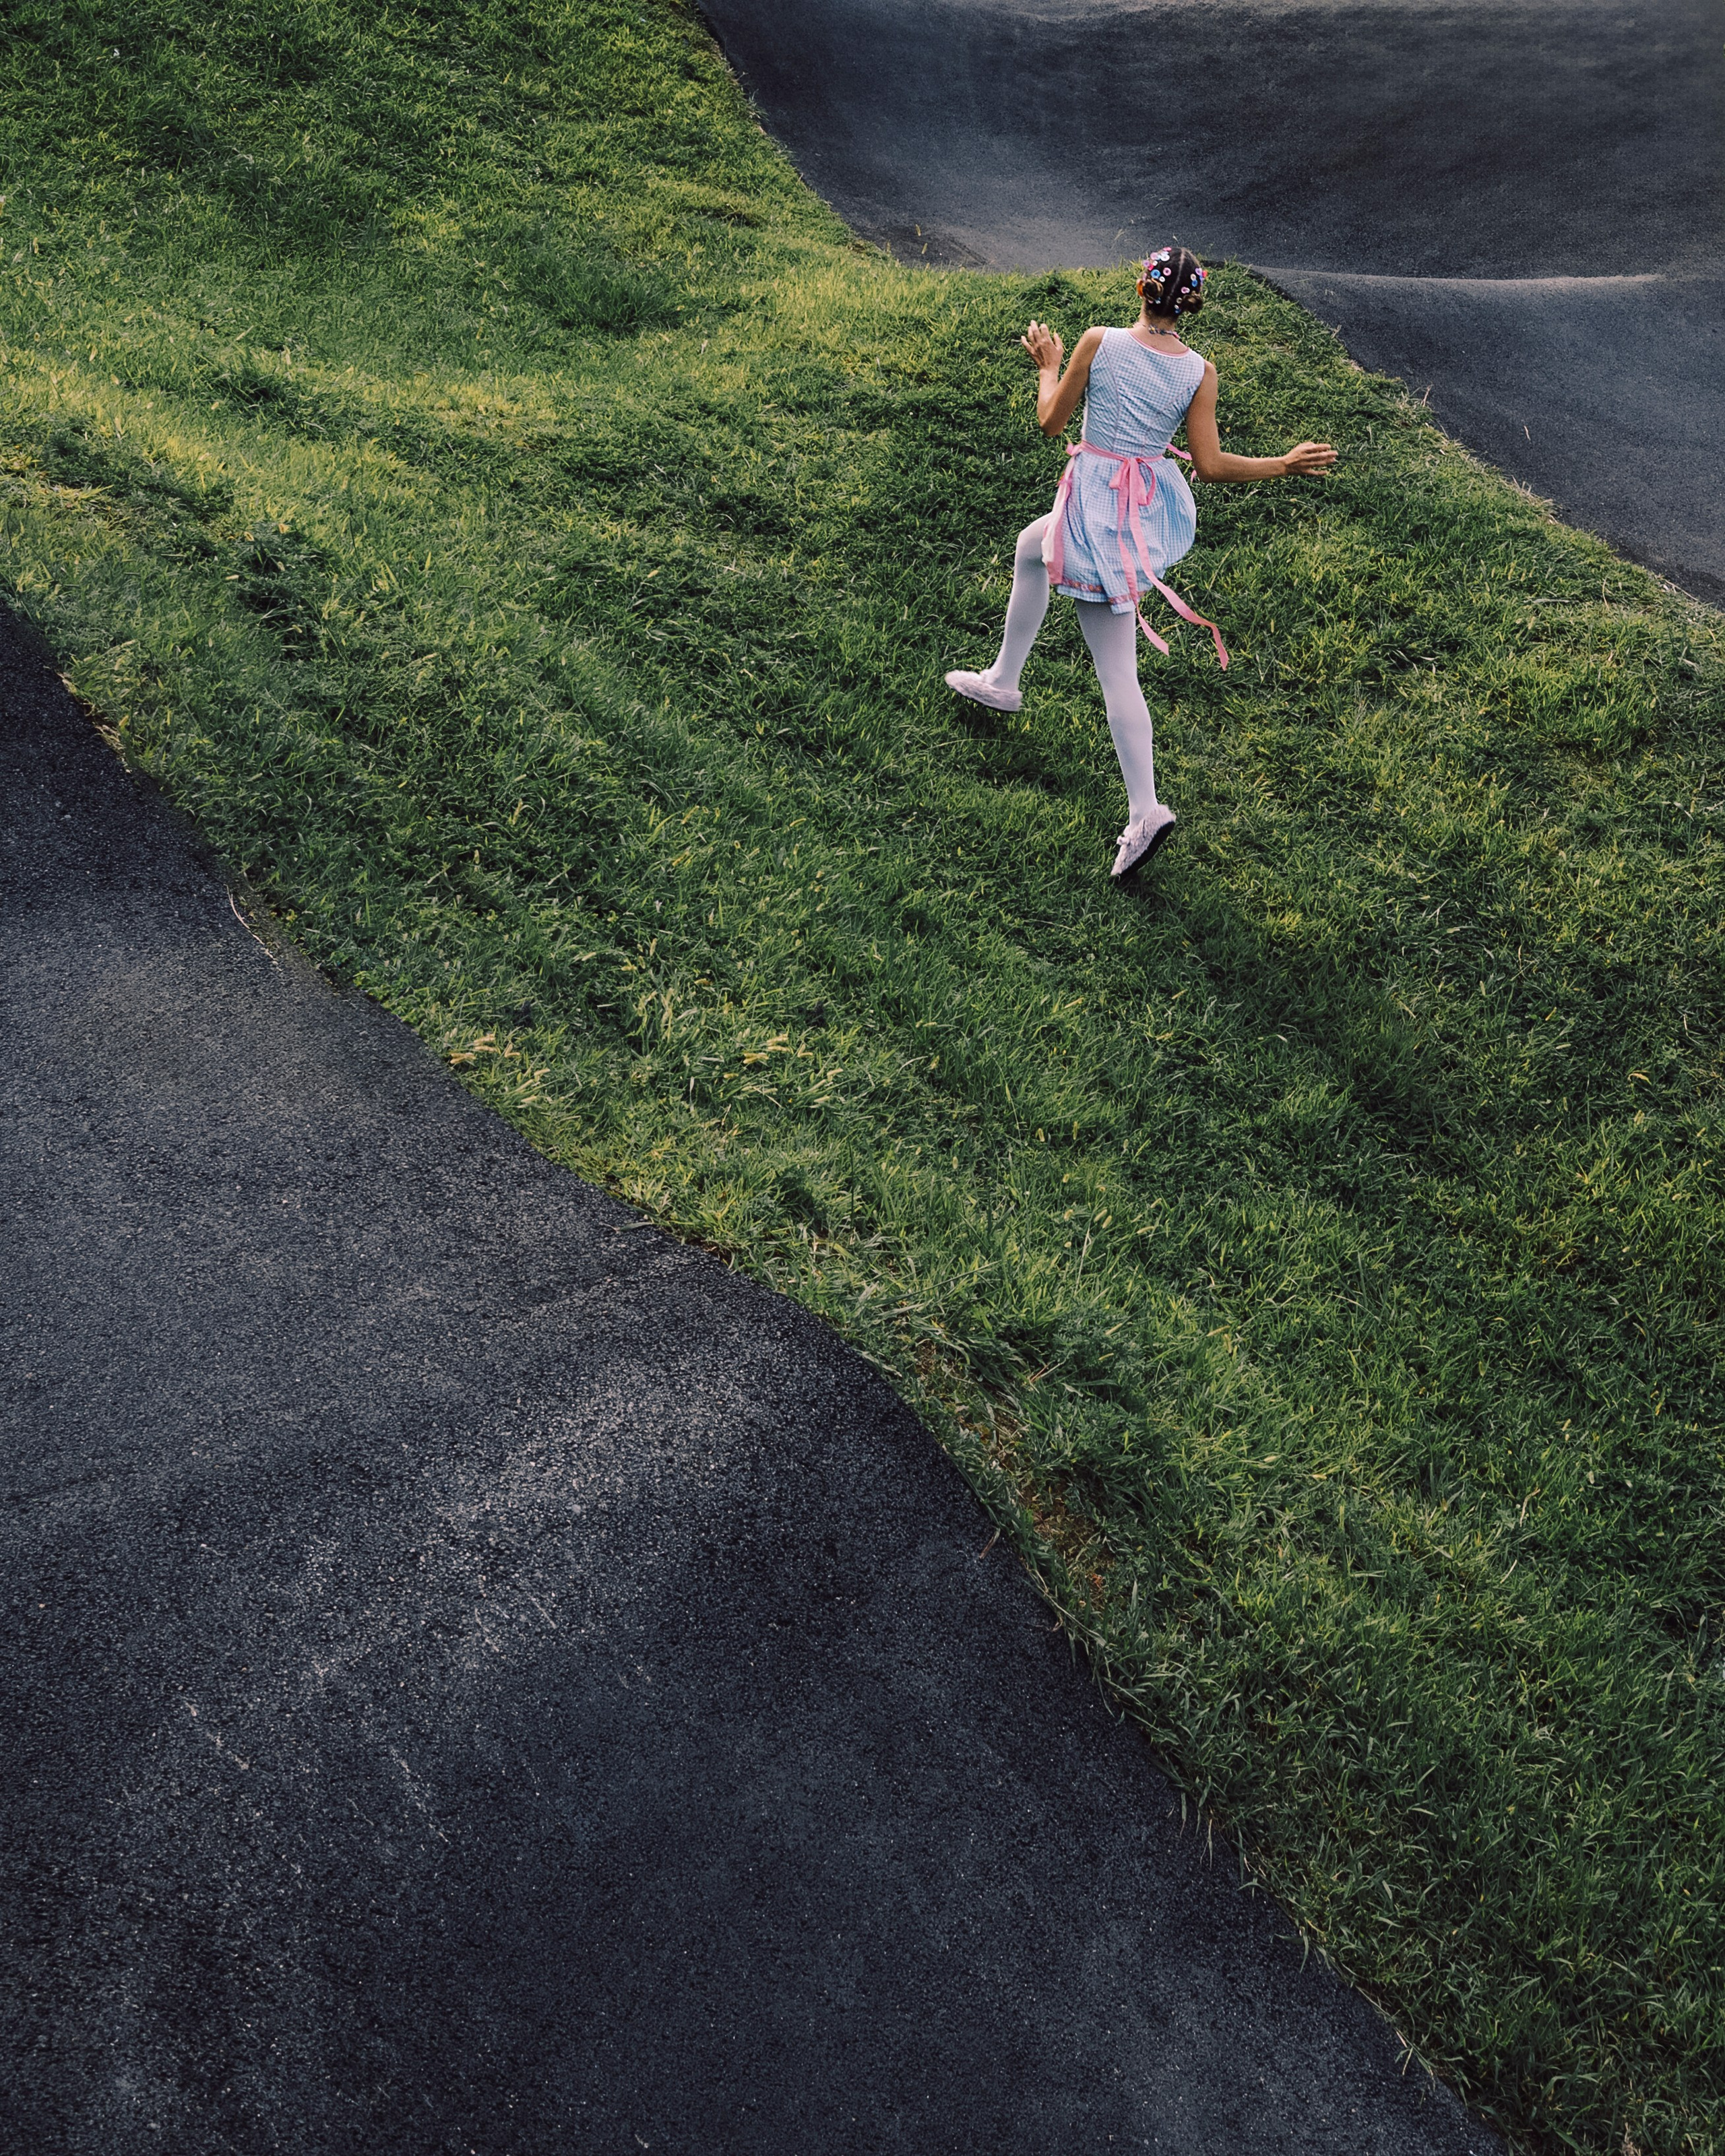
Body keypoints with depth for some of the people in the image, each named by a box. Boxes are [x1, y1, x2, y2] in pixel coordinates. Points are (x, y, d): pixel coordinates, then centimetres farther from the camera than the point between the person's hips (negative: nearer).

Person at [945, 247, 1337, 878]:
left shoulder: (1098, 343, -12)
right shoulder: (1199, 371, -6)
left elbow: (1051, 422, -2)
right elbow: (1210, 465, -6)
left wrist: (1048, 368, 18)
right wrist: (1284, 465, 7)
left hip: (1097, 509, -5)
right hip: (1154, 507, 5)